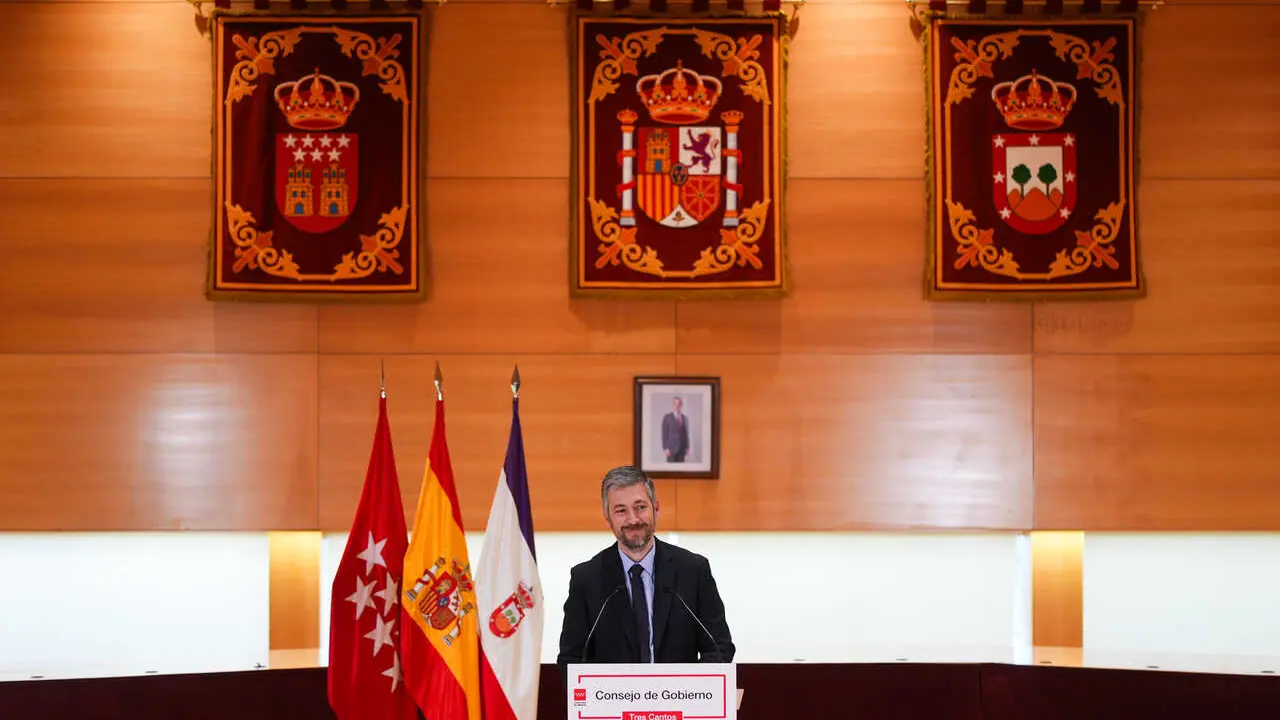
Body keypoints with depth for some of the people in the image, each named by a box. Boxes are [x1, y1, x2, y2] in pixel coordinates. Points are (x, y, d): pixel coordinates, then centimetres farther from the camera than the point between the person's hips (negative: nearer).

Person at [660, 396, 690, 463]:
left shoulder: (685, 418, 12)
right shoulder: (667, 417, -2)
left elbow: (686, 433, 14)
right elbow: (664, 434, -5)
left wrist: (687, 447, 8)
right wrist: (665, 448, -12)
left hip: (682, 447, 4)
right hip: (671, 447, -4)